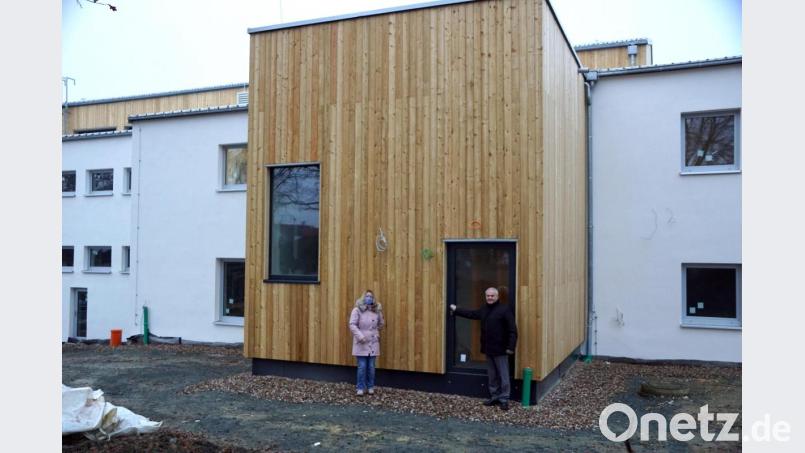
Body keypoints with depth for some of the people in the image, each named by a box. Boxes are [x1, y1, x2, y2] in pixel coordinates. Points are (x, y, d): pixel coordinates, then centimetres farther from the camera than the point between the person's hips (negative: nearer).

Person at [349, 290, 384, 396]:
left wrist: (376, 334, 10)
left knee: (371, 366, 6)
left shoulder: (377, 310, 4)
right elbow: (352, 325, -12)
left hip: (373, 343, 3)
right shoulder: (357, 310, -8)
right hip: (361, 343, -3)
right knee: (362, 366, -4)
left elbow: (381, 324, 20)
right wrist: (360, 336, -19)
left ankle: (370, 387, 18)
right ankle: (360, 388, 7)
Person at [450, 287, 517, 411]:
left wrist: (511, 347, -19)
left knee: (503, 376, 1)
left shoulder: (505, 309, -12)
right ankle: (494, 397, 25)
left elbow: (512, 330, -14)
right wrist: (456, 310, 32)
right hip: (488, 349, 7)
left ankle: (504, 399, 10)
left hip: (500, 349, -7)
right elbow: (471, 314, 28)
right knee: (491, 376, 15)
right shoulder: (484, 310, 11)